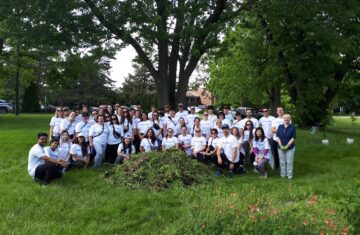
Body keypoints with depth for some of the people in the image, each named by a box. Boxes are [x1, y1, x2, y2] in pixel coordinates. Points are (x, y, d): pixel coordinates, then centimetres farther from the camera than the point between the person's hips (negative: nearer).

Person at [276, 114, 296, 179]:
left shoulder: (292, 127, -3)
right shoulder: (280, 127, 5)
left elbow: (293, 138, -7)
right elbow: (278, 136, 3)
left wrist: (287, 146, -14)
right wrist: (281, 145, -9)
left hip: (290, 147, -2)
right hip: (281, 147, 3)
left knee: (289, 162, 1)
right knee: (282, 162, 8)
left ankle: (289, 175, 10)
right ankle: (283, 174, 18)